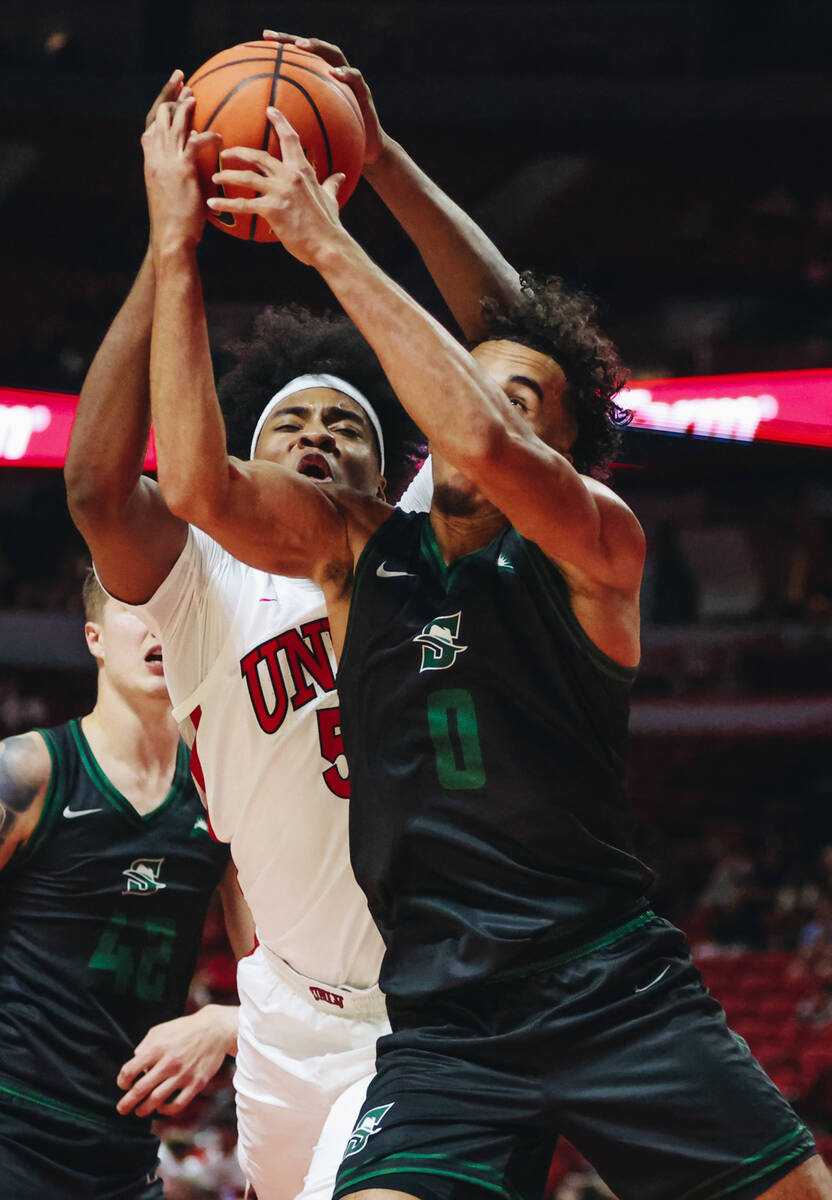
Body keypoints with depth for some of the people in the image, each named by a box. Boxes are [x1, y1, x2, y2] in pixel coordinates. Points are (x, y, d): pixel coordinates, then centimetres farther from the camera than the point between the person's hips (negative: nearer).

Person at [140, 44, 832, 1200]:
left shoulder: (597, 544, -1)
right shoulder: (358, 544, 11)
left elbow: (482, 449, -21)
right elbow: (198, 481, -5)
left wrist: (330, 245, -18)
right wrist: (175, 248, -9)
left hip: (617, 992, -2)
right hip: (441, 1016, 2)